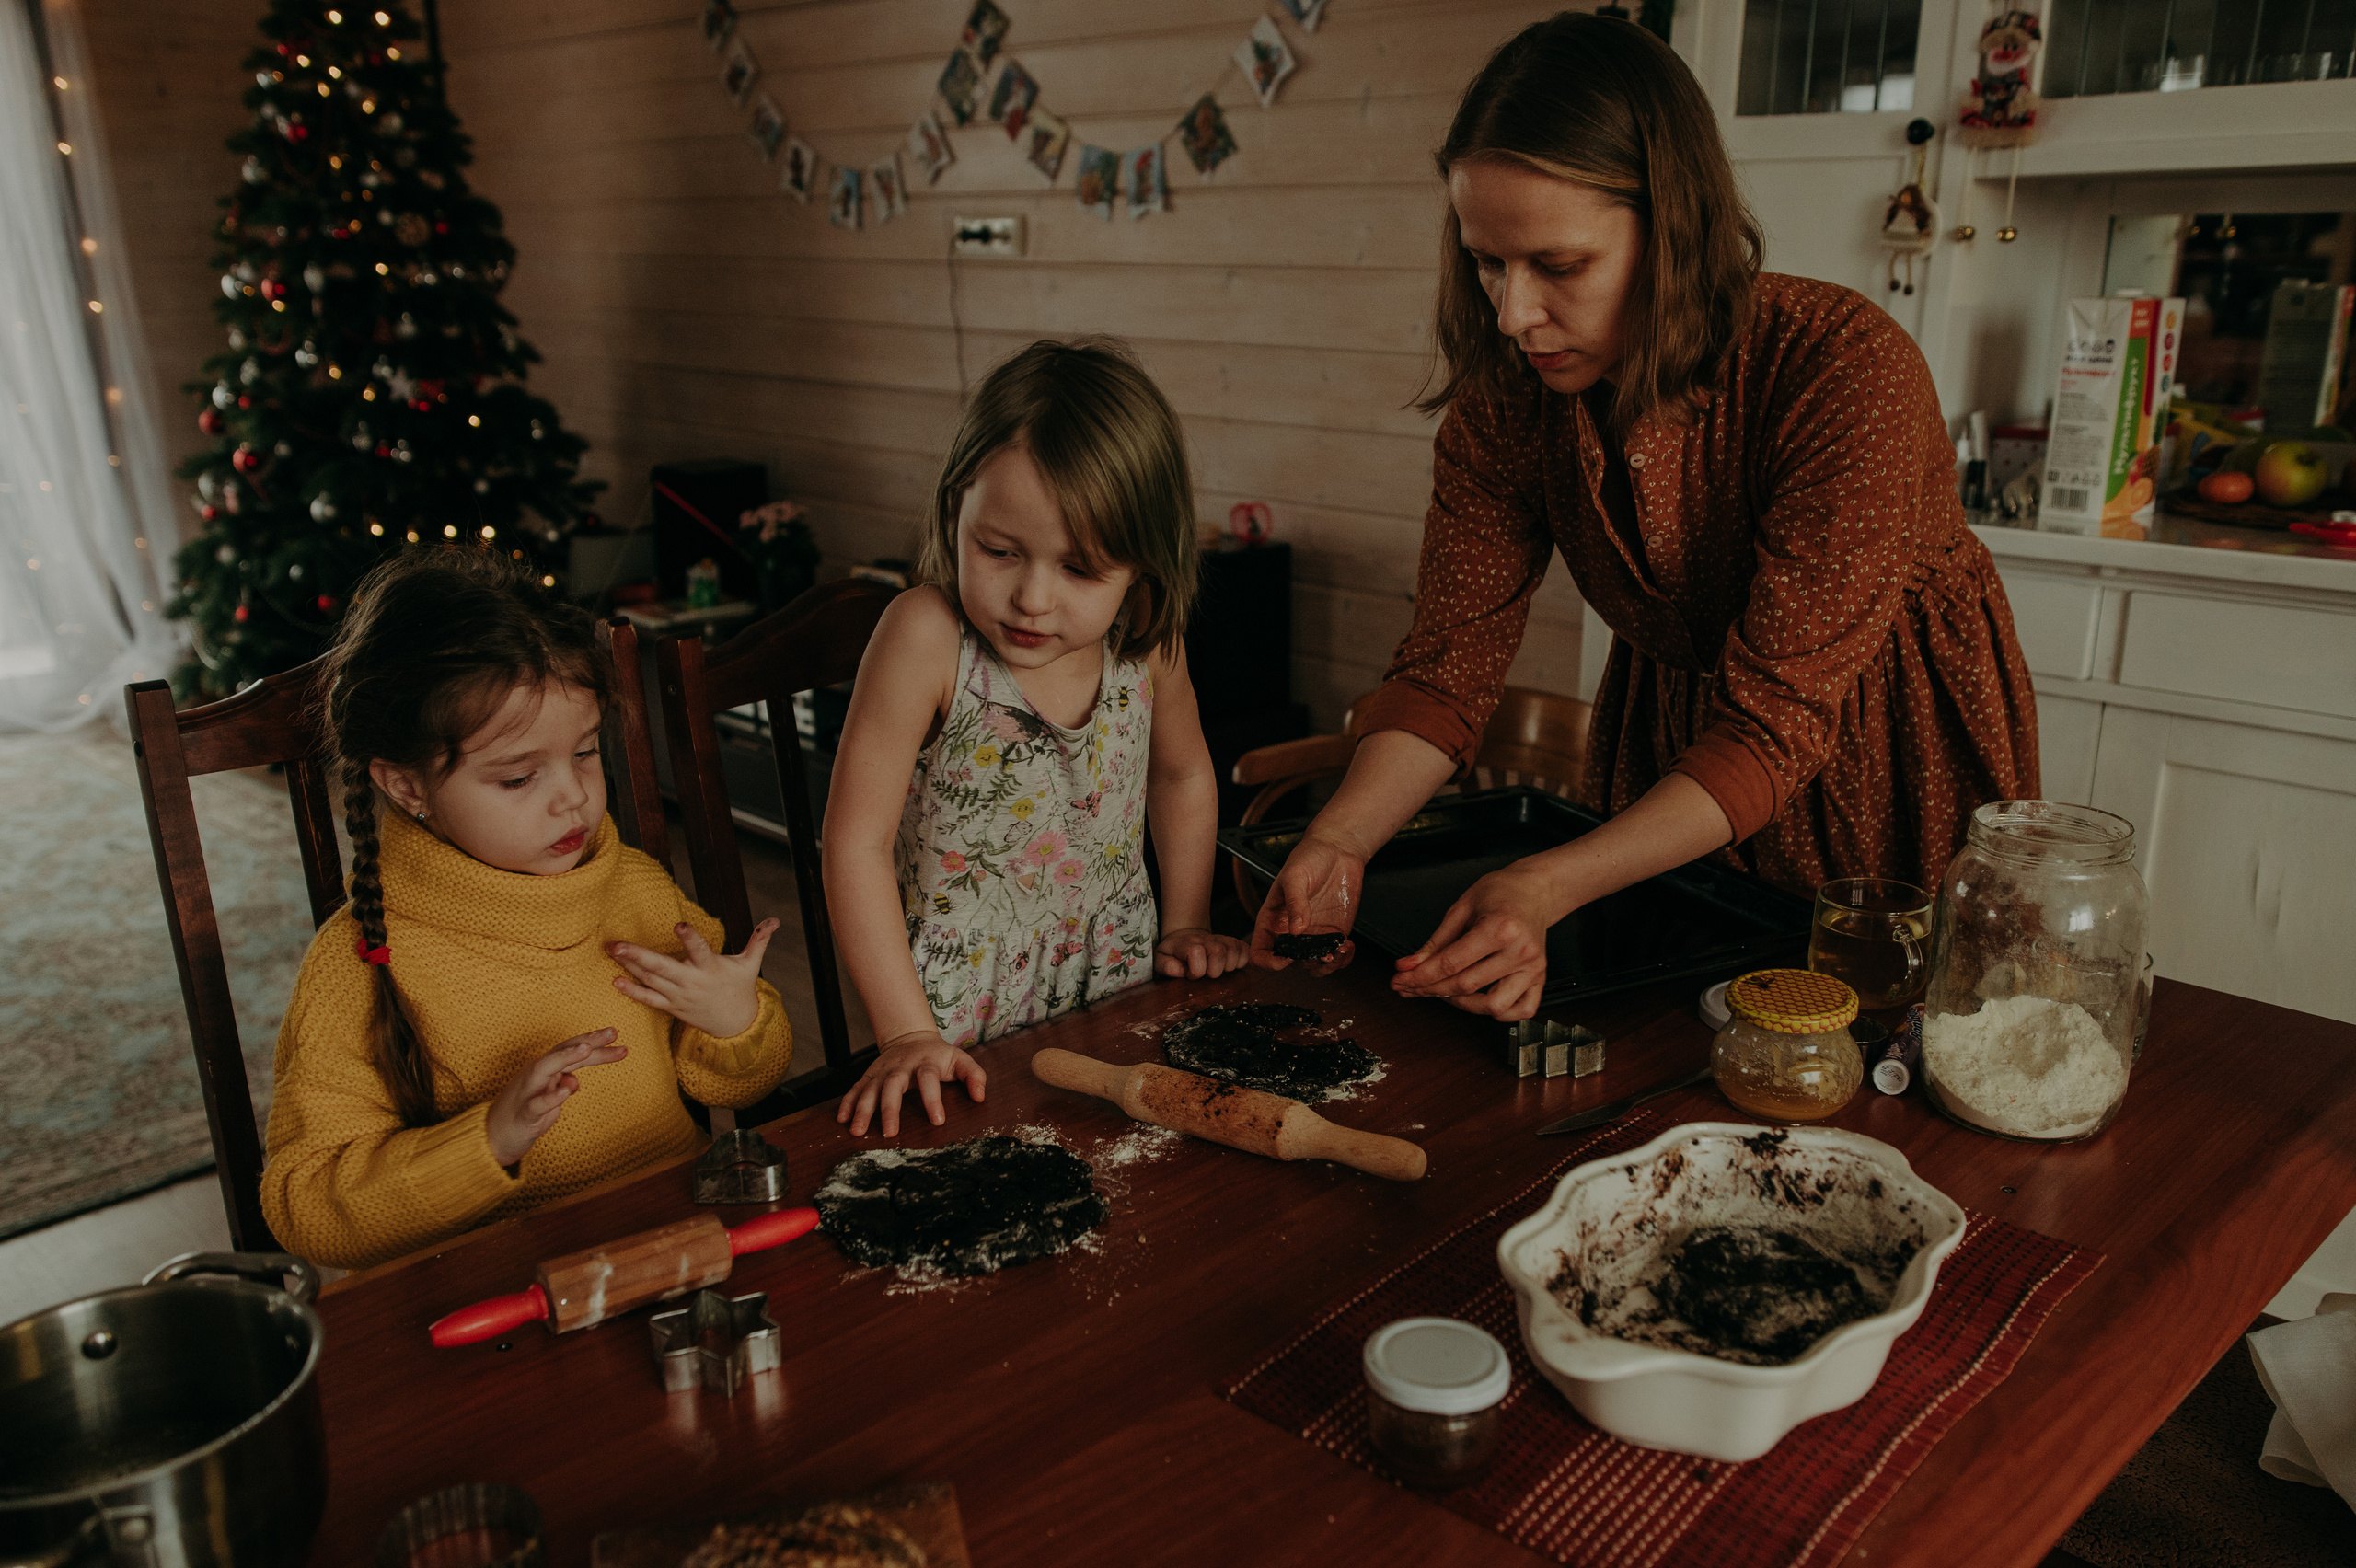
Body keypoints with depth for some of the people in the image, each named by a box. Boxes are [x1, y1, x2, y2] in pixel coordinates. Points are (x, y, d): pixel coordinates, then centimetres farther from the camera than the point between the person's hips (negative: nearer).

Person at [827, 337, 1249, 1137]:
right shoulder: (927, 636, -22)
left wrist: (1184, 927, 11)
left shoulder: (1147, 639, -8)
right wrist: (906, 1032, -22)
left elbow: (1183, 774, 12)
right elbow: (858, 839, -19)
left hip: (1118, 990, 3)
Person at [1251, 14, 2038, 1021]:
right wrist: (1341, 841, -37)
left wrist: (1550, 888, -47)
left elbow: (1776, 720, -35)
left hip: (1895, 747, -3)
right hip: (1673, 729, 4)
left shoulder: (1847, 374, -34)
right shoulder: (1504, 399, -18)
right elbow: (1450, 656, -18)